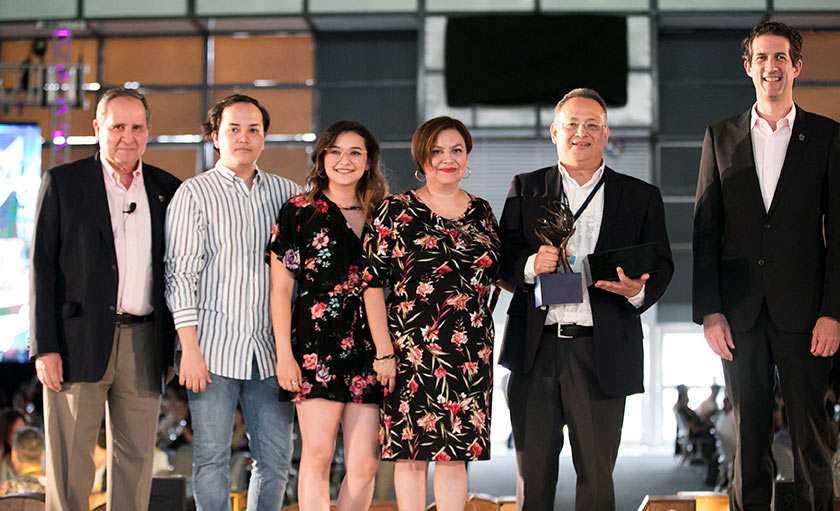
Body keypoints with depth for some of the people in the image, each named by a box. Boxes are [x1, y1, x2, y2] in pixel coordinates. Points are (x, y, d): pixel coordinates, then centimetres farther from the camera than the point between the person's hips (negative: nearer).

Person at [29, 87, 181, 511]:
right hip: (79, 341, -3)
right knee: (70, 463, 0)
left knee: (136, 459, 7)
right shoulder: (62, 182, 3)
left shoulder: (167, 189, 11)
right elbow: (42, 268, -1)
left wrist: (180, 344, 8)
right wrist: (44, 347, -8)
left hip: (143, 344, 3)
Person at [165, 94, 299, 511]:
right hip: (214, 347, -3)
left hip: (270, 350, 3)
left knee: (276, 459, 4)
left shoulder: (285, 193, 12)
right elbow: (180, 274, -4)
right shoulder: (194, 194, 1)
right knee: (211, 458, 0)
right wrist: (190, 349, -11)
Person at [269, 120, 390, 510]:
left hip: (369, 347, 3)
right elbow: (280, 288, 2)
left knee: (365, 464, -1)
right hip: (317, 344, -3)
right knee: (317, 454, -7)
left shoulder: (380, 215, 14)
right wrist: (284, 354, -5)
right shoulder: (299, 211, 4)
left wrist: (388, 350, 7)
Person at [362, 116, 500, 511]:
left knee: (456, 453, 6)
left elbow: (497, 275, 20)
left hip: (470, 354, 4)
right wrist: (384, 352, -10)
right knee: (412, 453, 0)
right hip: (412, 352, -4)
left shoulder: (481, 213, 12)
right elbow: (373, 283, -5)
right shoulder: (397, 211, -1)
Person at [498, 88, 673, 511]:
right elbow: (502, 259, 7)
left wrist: (638, 290, -16)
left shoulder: (640, 197, 10)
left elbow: (661, 265, 6)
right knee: (533, 472, 6)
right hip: (535, 349, 1)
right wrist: (530, 265, -15)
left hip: (600, 353, 0)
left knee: (596, 473, 4)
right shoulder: (525, 189, 12)